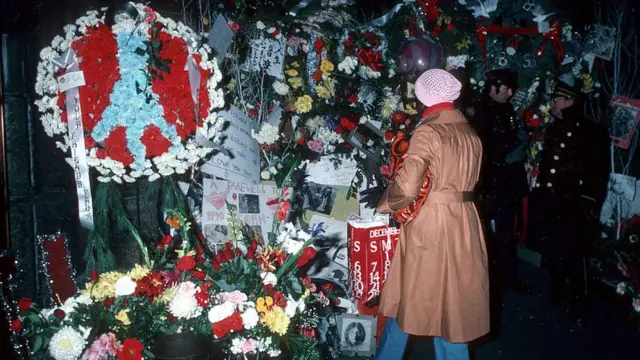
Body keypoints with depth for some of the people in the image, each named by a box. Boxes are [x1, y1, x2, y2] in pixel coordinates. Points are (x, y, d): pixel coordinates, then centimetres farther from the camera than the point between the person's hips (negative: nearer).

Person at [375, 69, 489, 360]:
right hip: (464, 223, 6)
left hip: (430, 224, -6)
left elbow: (406, 187, -19)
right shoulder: (471, 133, 7)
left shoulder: (428, 132, -13)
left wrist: (384, 205, -3)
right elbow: (470, 181, 11)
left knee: (407, 297, 12)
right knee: (452, 301, 15)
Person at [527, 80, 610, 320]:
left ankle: (576, 304, 14)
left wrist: (589, 206, -10)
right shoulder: (554, 131, 13)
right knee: (551, 254, 12)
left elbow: (599, 174, -6)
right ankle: (556, 294, 30)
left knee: (572, 256, -1)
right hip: (549, 205, 5)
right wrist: (538, 196, 11)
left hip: (574, 208, -5)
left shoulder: (593, 134, -4)